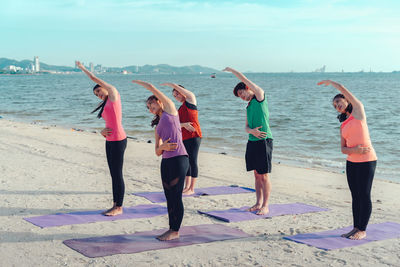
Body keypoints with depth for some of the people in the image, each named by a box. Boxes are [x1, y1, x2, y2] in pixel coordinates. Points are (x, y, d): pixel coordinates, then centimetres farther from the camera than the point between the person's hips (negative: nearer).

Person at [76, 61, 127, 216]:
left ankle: (119, 208, 3)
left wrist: (82, 68, 14)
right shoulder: (106, 106, 20)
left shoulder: (114, 94, -1)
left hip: (118, 140, -9)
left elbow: (94, 79, 1)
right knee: (114, 174, 11)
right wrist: (103, 132, -2)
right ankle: (115, 205, 17)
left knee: (117, 174, -4)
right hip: (110, 141, 9)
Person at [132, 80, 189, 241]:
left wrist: (139, 82, 28)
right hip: (166, 161, 7)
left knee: (176, 197, -4)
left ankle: (175, 231, 3)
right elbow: (157, 152, 18)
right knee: (169, 197, 9)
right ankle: (172, 229, 16)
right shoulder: (157, 127, 23)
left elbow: (152, 88, 9)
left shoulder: (170, 108, 8)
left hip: (179, 159, -7)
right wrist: (162, 147, -5)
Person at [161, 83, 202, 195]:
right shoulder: (180, 109, 21)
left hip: (194, 136, -8)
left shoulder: (191, 98, 2)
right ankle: (187, 187, 17)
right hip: (184, 138, 8)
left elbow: (176, 86, -5)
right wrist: (184, 125, -12)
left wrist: (169, 84, 12)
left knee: (192, 161, -7)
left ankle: (192, 189, -4)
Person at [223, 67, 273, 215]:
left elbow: (244, 79, -7)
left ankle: (265, 206, 0)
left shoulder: (260, 96, -2)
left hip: (264, 140, -8)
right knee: (257, 175, 10)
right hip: (252, 141, 8)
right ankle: (258, 203, 17)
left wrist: (231, 70, 6)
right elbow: (246, 127, 15)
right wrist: (252, 131, -8)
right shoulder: (249, 106, 20)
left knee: (264, 175, -4)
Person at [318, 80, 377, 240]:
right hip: (352, 162, 7)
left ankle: (362, 230, 7)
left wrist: (329, 82, 14)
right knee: (355, 196, 11)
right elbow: (343, 149, 10)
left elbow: (342, 89, -4)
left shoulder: (358, 110, 0)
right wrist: (354, 150, -11)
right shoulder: (343, 126, 15)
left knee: (364, 196, -1)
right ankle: (356, 228, 18)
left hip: (367, 161, -6)